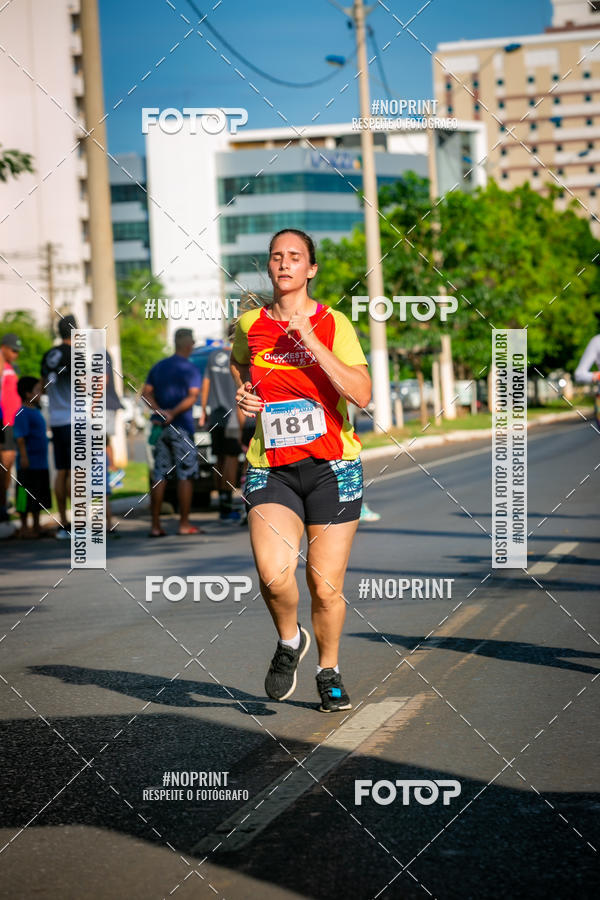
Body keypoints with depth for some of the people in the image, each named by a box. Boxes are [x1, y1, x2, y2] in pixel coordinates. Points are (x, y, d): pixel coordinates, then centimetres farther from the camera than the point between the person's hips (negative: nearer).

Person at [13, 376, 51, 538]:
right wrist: (23, 456, -25)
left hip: (41, 464, 9)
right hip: (28, 465, -9)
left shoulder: (36, 411, 15)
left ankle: (36, 526, 21)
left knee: (39, 498, 13)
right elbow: (20, 437, -20)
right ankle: (24, 528, 5)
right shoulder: (22, 413, -14)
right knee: (26, 497, -2)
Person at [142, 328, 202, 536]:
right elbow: (192, 397, -18)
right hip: (181, 427, -5)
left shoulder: (158, 367, 13)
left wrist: (159, 411, -8)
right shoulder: (190, 369, -5)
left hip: (160, 426, 5)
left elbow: (146, 393, 4)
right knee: (185, 475, 0)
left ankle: (155, 525, 2)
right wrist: (173, 413, -21)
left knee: (159, 476, 5)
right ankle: (184, 524, -1)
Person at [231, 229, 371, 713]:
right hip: (271, 469, 1)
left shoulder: (334, 324, -3)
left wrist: (312, 342, -20)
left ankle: (329, 670, 29)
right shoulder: (249, 325, 6)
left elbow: (362, 394, -16)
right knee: (273, 574, -21)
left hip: (333, 467, -1)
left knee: (326, 587, 2)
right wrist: (243, 394, 9)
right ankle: (290, 641, 12)